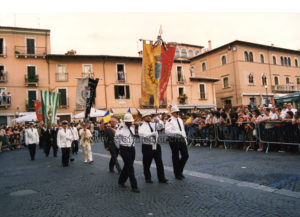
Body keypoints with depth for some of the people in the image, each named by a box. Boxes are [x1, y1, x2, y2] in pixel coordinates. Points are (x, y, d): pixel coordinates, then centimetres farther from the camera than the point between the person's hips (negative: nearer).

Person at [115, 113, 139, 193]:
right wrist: (121, 146, 5)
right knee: (130, 168, -6)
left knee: (127, 166, 14)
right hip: (124, 149, -6)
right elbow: (116, 139, -2)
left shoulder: (132, 127, 8)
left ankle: (121, 181, 35)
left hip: (132, 148, 6)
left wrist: (132, 145, 12)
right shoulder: (121, 128, -12)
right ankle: (134, 186, 0)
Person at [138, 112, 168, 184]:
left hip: (156, 145, 4)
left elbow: (161, 126, 0)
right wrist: (151, 134, -34)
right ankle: (148, 178, 26)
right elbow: (141, 134, -23)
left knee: (159, 162, 5)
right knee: (147, 164, 8)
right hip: (147, 146, -4)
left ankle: (161, 178, 15)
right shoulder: (142, 126, -5)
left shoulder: (153, 124, 10)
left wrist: (158, 121, -19)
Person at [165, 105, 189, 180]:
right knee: (175, 157, 4)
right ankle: (177, 174, 20)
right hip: (174, 140, -7)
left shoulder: (180, 120, 15)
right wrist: (177, 132, -28)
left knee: (185, 155, 7)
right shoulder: (170, 121, -10)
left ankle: (180, 170, 27)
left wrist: (185, 138, 17)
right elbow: (167, 131, -22)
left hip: (181, 139, 7)